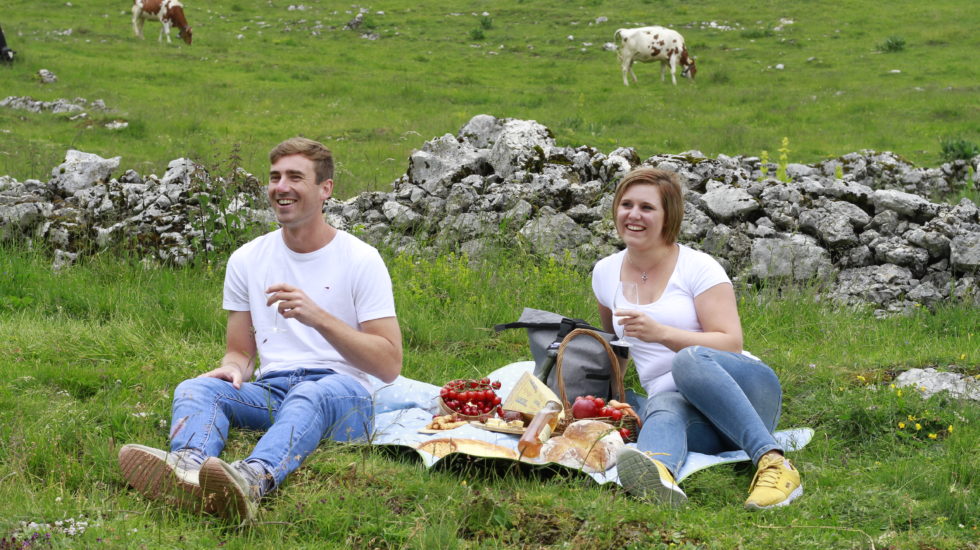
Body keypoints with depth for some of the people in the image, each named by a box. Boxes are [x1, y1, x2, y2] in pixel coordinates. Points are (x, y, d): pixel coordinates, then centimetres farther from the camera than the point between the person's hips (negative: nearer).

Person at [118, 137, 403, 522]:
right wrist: (233, 368, -7)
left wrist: (318, 317, -17)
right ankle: (186, 466, -60)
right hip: (270, 391, 4)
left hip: (342, 393, -4)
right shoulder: (247, 260, 14)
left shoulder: (360, 260, 2)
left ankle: (253, 479, -69)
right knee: (194, 388, -25)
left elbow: (389, 366, -5)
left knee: (312, 394, -39)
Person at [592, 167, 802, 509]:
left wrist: (661, 333, -22)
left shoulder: (698, 268, -2)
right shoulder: (606, 272, 12)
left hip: (743, 390, -2)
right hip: (679, 403, 2)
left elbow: (731, 344, -11)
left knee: (690, 361, -36)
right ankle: (658, 473, -74)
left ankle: (773, 463, -47)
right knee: (663, 407, -36)